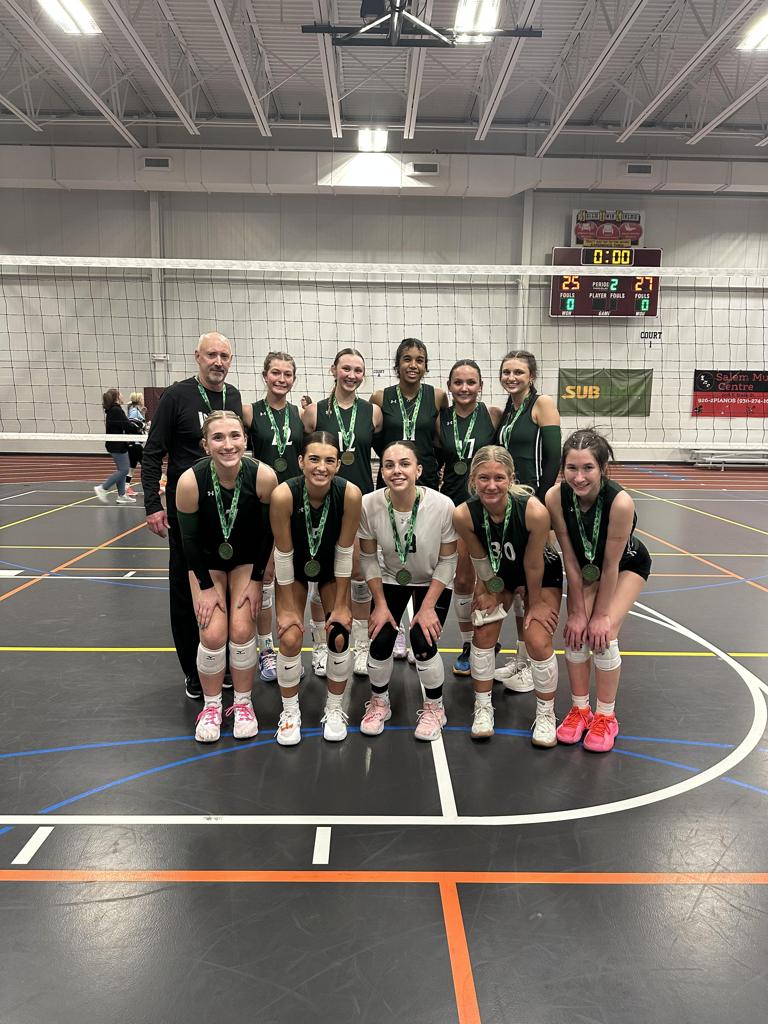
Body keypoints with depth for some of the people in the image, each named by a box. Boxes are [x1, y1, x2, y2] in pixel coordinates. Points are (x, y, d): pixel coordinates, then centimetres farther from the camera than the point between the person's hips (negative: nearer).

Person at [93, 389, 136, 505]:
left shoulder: (111, 410, 13)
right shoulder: (117, 410, -16)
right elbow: (127, 426, -19)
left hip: (114, 444, 10)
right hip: (117, 445, -10)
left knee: (121, 469, 13)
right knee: (124, 470, -7)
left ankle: (122, 495, 17)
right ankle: (102, 488, -5)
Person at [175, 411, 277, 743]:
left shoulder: (263, 476, -28)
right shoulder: (190, 481, -30)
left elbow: (267, 534, -13)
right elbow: (190, 540, -16)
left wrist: (256, 581, -10)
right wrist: (206, 587, -12)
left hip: (247, 560, 0)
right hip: (206, 561, 0)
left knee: (242, 629, -9)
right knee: (213, 633, -10)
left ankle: (243, 703, 15)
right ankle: (211, 706, 14)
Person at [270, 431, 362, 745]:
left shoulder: (350, 494, -31)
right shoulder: (284, 495, -34)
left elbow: (344, 552, -20)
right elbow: (283, 555, -23)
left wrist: (340, 604, -12)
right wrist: (287, 607, -14)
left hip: (331, 568, 1)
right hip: (294, 568, -1)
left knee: (340, 636, -6)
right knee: (290, 638, -9)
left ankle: (335, 709, 20)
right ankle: (290, 712, 16)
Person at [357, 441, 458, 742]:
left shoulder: (443, 506, -30)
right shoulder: (369, 505, -26)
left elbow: (447, 561, -17)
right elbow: (369, 558, -11)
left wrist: (428, 607, -17)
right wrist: (380, 604, -11)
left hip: (433, 584, -1)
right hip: (391, 580, 2)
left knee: (423, 643, -16)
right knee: (380, 642, -11)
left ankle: (434, 708, 14)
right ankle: (379, 702, 20)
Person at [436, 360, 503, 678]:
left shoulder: (493, 415, -5)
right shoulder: (440, 419, 2)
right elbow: (434, 461, 10)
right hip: (455, 504, 2)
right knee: (462, 579, 8)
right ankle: (467, 645, 24)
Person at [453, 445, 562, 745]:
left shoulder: (534, 511, -39)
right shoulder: (463, 515, -32)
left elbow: (533, 566, -24)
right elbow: (480, 559, -13)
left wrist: (535, 602, -12)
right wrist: (490, 590, -2)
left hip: (542, 575, -2)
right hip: (498, 572, 3)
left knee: (538, 641, -9)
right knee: (483, 632, -1)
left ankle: (546, 714, 15)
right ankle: (483, 708, 20)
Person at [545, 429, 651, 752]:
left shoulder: (620, 502, -39)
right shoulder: (556, 497, -30)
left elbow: (611, 566, -28)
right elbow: (570, 560, -20)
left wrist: (601, 615, -19)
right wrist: (578, 611, -15)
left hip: (627, 565, -3)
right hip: (585, 566, 3)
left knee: (603, 635, -14)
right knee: (575, 632, -8)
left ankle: (606, 716, 8)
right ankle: (579, 709, 14)